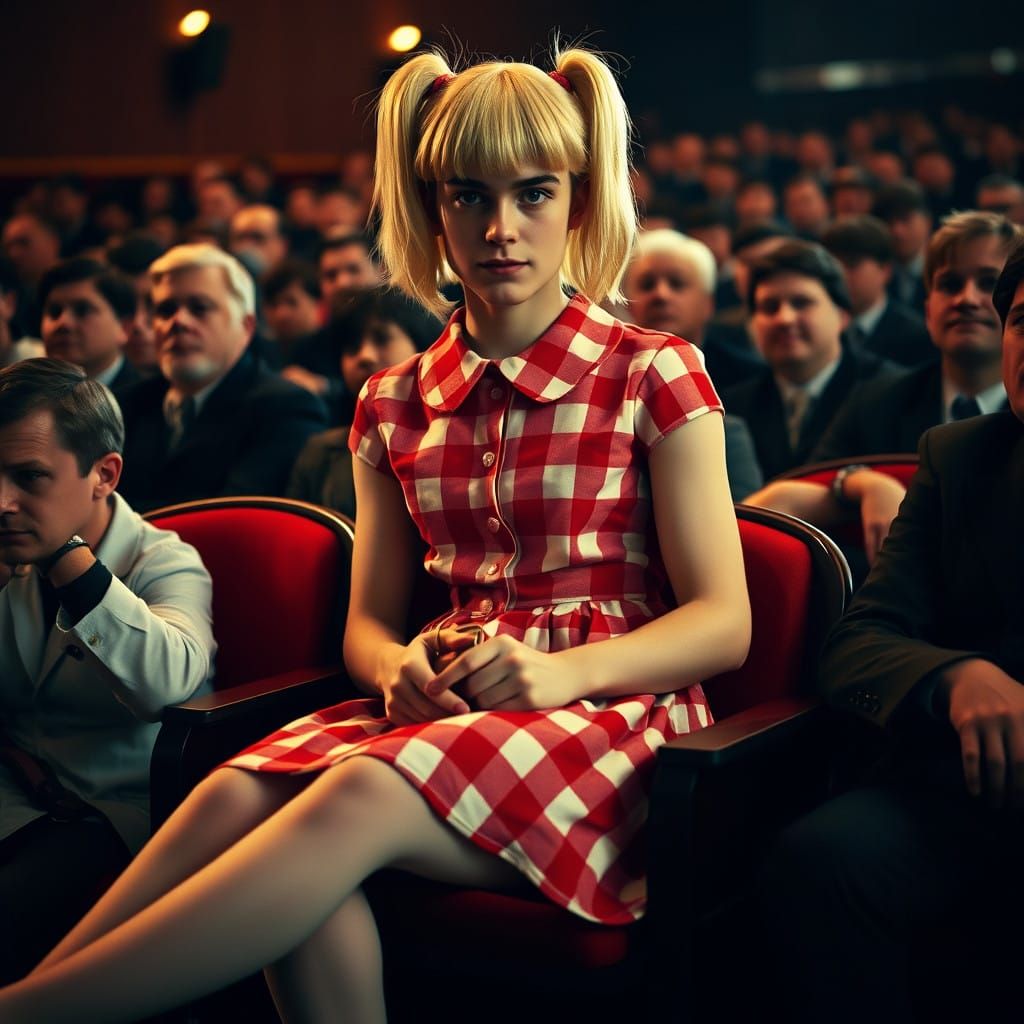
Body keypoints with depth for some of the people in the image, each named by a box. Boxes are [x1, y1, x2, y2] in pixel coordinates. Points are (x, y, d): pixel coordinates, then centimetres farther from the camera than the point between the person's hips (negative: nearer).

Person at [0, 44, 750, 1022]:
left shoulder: (653, 375, 1)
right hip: (446, 707, 4)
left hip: (607, 705, -4)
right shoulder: (395, 403, 14)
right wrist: (398, 667, -8)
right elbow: (368, 617, 18)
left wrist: (562, 671, -19)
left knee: (361, 797, -35)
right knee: (238, 792, -31)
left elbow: (724, 621, -2)